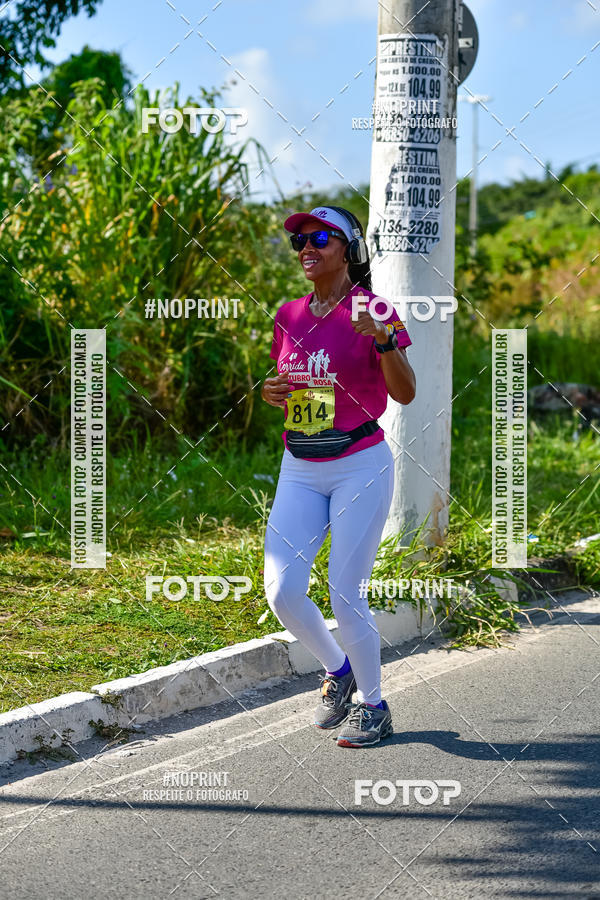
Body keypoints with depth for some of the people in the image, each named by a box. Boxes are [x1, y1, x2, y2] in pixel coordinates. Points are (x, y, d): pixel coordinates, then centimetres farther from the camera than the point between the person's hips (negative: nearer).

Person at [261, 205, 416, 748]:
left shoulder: (372, 311, -7)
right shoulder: (289, 316, 10)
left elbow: (405, 393, -14)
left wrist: (383, 340, -30)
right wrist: (272, 394, -1)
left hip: (361, 465, -5)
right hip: (300, 471, 5)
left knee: (346, 596, -7)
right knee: (282, 591, -5)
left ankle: (372, 704, 13)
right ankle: (337, 669, 22)